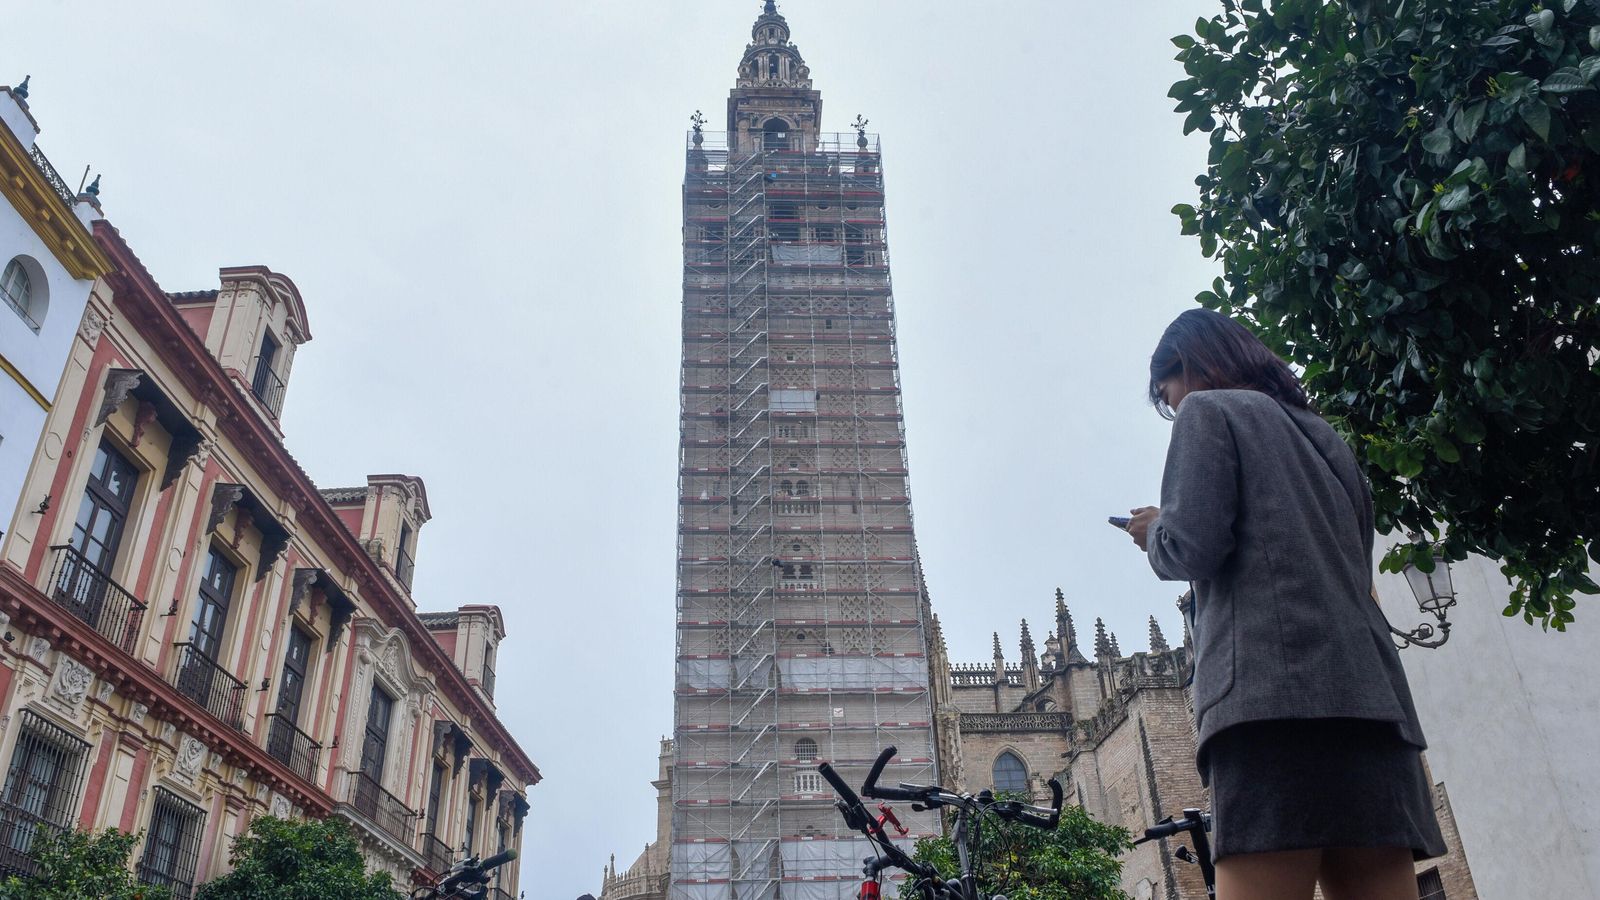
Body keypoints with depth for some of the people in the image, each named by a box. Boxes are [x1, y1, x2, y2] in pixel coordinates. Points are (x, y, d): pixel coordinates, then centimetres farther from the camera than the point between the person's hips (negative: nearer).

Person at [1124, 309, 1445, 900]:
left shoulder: (1208, 410, 8)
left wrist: (1154, 531, 15)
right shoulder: (1325, 438, 31)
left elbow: (1193, 547, -7)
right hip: (1372, 693, 8)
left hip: (1272, 689, -8)